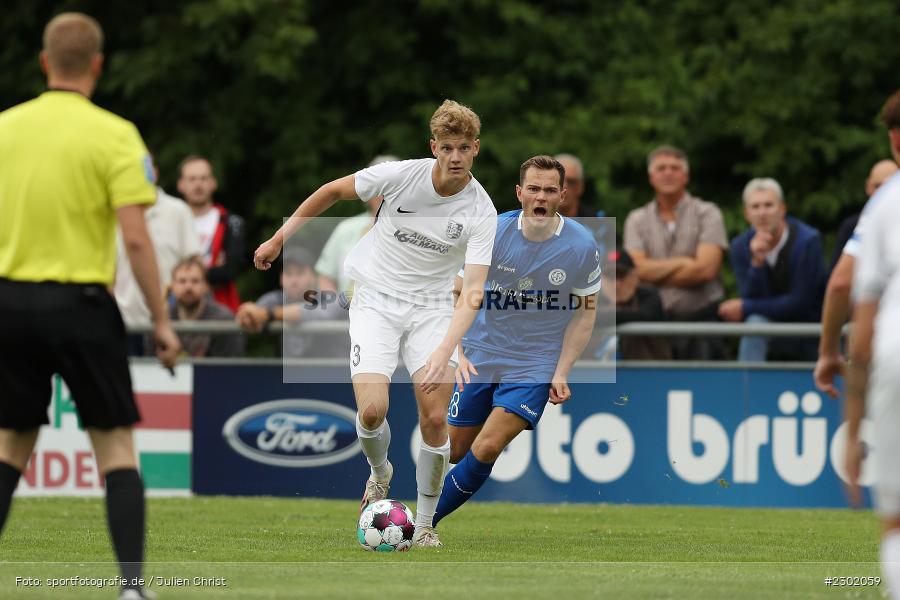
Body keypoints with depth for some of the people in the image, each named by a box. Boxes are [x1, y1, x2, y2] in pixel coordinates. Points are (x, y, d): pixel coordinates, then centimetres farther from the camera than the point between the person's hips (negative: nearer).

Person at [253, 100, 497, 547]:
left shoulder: (481, 213, -15)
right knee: (372, 411, -17)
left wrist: (444, 352, -35)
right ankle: (380, 473, 18)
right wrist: (279, 239, 6)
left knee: (435, 418, -12)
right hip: (376, 301, 0)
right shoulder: (401, 175, -15)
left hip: (431, 307, 0)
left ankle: (425, 524, 7)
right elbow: (332, 191, 2)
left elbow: (473, 291, -21)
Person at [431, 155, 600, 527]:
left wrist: (561, 373, -6)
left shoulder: (582, 247, -11)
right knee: (456, 451, 7)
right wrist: (455, 352, -19)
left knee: (486, 450, -17)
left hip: (535, 366, -2)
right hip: (481, 356, 2)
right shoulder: (490, 233, -12)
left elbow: (585, 312, 1)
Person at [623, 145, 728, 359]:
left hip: (701, 318, -2)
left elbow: (706, 269, -7)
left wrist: (655, 274, -2)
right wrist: (682, 263, -8)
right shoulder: (637, 219, 11)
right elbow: (638, 269, -3)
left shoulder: (707, 213, 3)